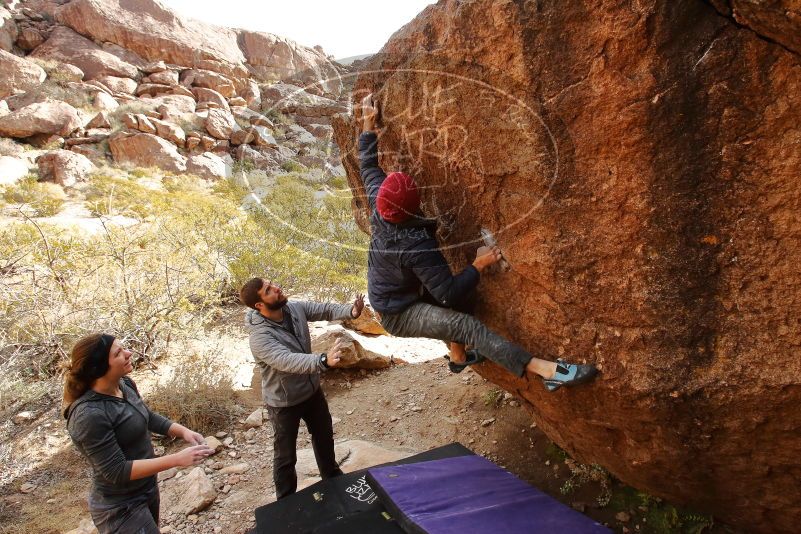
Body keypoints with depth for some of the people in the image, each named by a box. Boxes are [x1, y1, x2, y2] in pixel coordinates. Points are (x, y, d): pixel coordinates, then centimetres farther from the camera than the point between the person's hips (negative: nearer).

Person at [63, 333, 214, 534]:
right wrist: (178, 459, -29)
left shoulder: (124, 384, -7)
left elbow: (148, 418, 8)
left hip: (147, 489, 8)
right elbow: (117, 471, -28)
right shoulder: (90, 415, -30)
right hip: (122, 509, -8)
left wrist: (183, 431, -7)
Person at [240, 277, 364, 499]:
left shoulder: (295, 308, -13)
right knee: (285, 455, 12)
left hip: (312, 390, 7)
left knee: (324, 436, 26)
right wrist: (324, 360, -62)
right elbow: (288, 361, -47)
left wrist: (351, 311, -29)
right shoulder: (260, 337, -33)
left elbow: (325, 310, -9)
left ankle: (332, 477, 53)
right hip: (284, 402, -7)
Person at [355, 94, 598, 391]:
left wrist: (369, 125, 11)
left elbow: (368, 166, 4)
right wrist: (478, 265, -21)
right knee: (466, 325, -25)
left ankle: (459, 357, 32)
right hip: (400, 315, -9)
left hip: (387, 296, 9)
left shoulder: (377, 206, -14)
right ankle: (548, 370, -34)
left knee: (462, 299, 17)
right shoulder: (416, 246, -34)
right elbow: (447, 293, -30)